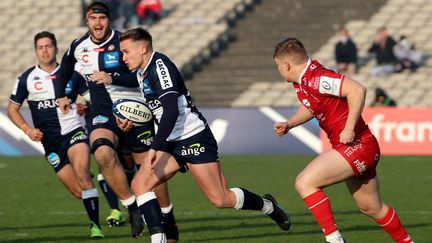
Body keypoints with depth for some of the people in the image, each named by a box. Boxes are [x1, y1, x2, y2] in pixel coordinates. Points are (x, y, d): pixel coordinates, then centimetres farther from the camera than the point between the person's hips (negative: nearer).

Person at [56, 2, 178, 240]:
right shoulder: (78, 47, 5)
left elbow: (141, 75, -20)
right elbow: (65, 67, 28)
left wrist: (113, 78, -32)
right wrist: (61, 95, 26)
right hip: (103, 115, 3)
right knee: (103, 155, -28)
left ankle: (168, 218, 26)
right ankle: (133, 209, -15)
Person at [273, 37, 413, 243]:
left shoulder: (315, 79, -22)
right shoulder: (301, 81, 8)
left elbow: (357, 90, -30)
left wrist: (349, 129, -27)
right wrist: (288, 124, 12)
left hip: (357, 146, -10)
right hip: (359, 149, 10)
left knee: (304, 183, -18)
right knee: (372, 208, 22)